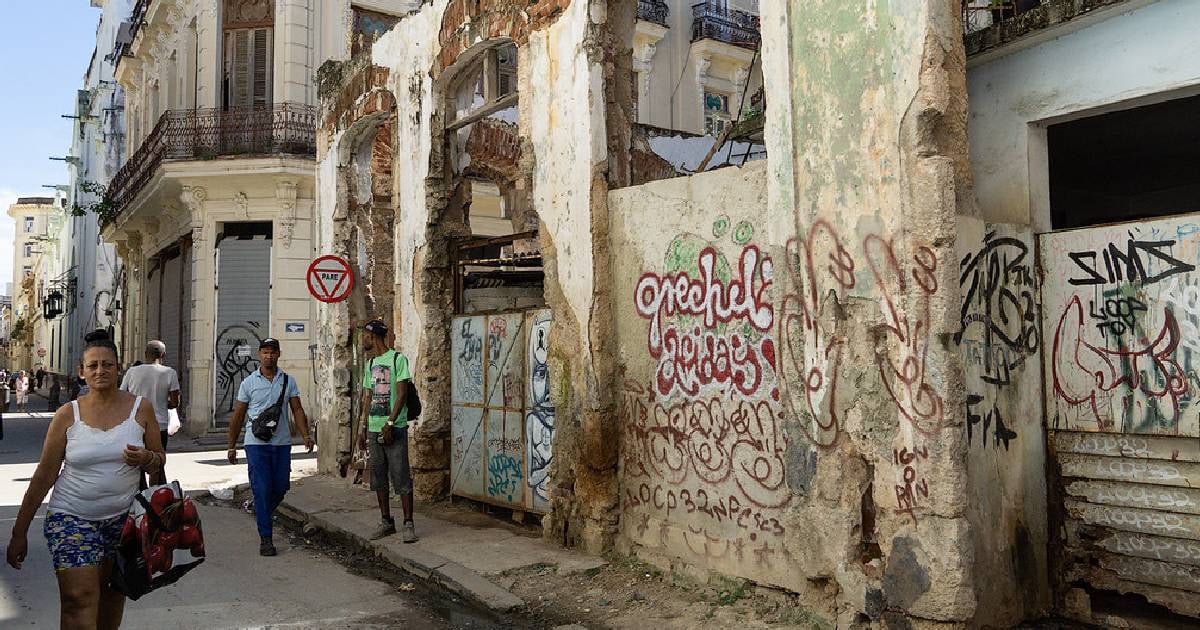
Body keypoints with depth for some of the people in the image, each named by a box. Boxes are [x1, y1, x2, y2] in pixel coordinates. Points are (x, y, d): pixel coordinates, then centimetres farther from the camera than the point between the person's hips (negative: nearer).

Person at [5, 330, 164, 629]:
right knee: (79, 599, -11)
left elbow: (159, 460, 7)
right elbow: (43, 476, 1)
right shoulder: (68, 414, -3)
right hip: (72, 518, -2)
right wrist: (19, 532, 2)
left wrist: (146, 458, -17)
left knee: (113, 593, 13)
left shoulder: (141, 408, -1)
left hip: (123, 517, 2)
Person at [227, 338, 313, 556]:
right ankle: (265, 539, 0)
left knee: (281, 487, 7)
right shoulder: (249, 383, 2)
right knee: (262, 490, -5)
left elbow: (297, 410, 5)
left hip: (282, 443, 3)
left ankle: (261, 514, 37)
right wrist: (232, 446, 6)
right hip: (256, 443, -3)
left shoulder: (288, 381, 7)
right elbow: (238, 416, 6)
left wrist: (306, 435, -9)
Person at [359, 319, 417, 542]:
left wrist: (390, 423, -17)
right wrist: (362, 427, 14)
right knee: (378, 478, 11)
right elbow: (367, 397, 19)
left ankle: (408, 523, -1)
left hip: (394, 428, -8)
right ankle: (386, 521, 20)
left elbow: (402, 394, -11)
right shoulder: (370, 364, 17)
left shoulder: (398, 359, -6)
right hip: (374, 428, 8)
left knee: (401, 478, -6)